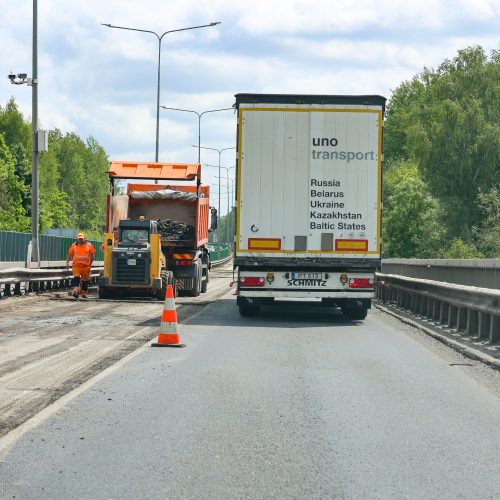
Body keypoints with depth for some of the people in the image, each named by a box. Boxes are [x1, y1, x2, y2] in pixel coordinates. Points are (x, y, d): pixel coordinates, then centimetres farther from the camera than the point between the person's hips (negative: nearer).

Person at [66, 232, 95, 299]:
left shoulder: (89, 245, 3)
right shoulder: (74, 245, 5)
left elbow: (92, 255, 6)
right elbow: (69, 254, 9)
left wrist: (90, 264, 0)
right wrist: (67, 263, 1)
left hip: (86, 266, 1)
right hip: (76, 266, -1)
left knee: (85, 280, 9)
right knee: (76, 278, -17)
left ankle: (84, 293, 21)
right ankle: (75, 291, -25)